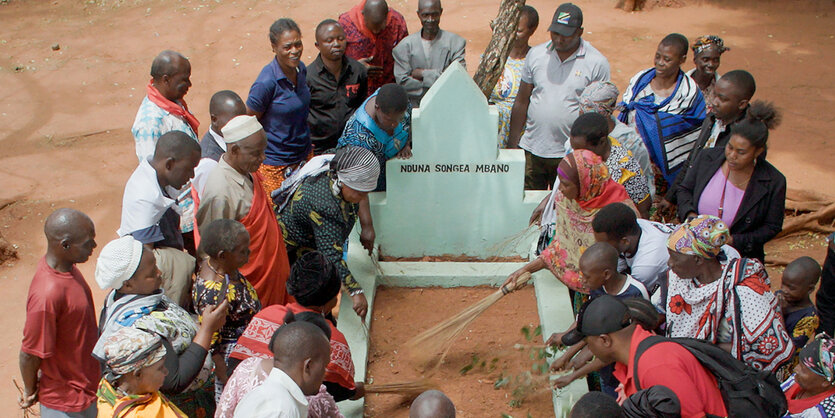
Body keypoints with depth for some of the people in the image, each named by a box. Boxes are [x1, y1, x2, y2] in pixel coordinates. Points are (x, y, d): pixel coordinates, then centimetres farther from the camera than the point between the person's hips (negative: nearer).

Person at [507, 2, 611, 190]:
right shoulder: (535, 54, 4)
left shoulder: (597, 63, -4)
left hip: (570, 155, -2)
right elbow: (521, 102, 9)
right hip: (531, 150, 2)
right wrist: (512, 144, 7)